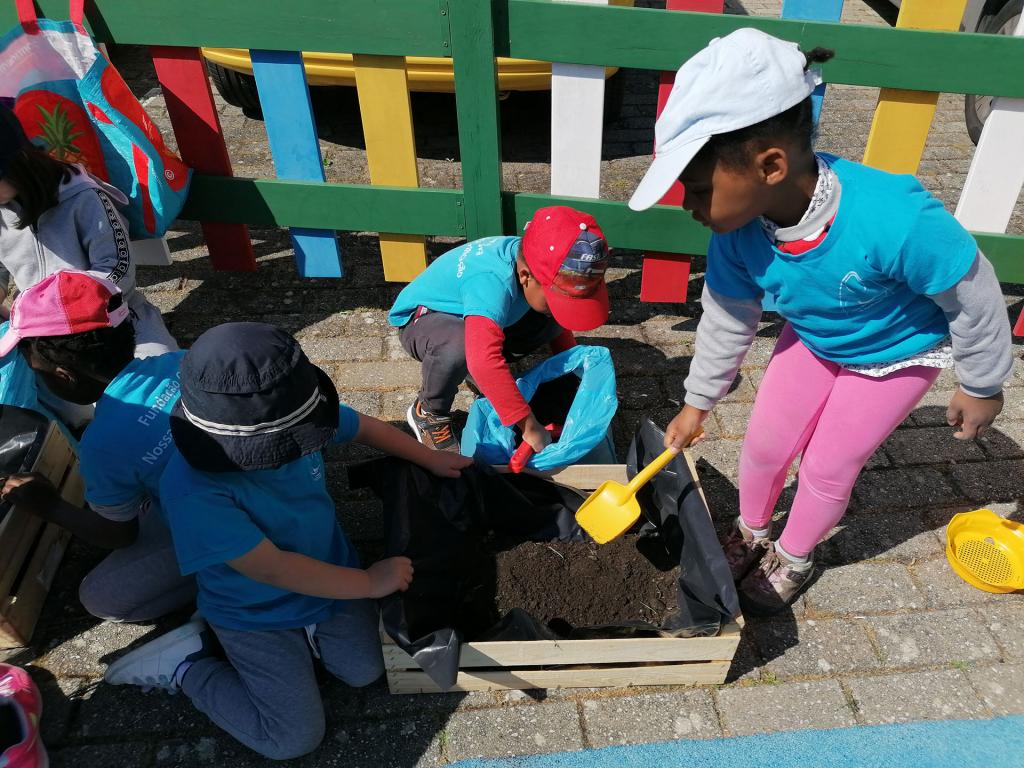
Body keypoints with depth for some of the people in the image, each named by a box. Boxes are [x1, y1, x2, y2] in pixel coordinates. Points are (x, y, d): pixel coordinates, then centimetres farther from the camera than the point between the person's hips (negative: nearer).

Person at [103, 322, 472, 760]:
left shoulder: (286, 420, -22)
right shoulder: (192, 489, -38)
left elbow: (365, 427, -1)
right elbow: (273, 569, -34)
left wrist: (431, 460, 6)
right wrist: (370, 583, -25)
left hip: (331, 578, 5)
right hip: (256, 613, -5)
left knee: (365, 671, 4)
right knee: (295, 739, 0)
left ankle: (303, 630, 23)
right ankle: (188, 661, 14)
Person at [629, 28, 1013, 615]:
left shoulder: (894, 219, -45)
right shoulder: (740, 229, -29)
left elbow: (972, 294, -25)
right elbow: (728, 318, -9)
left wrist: (982, 385, -8)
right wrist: (698, 402, 3)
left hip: (898, 354, -3)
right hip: (812, 341, 4)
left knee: (828, 466, 7)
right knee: (765, 444, 10)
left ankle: (794, 558, 37)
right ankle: (751, 535, 41)